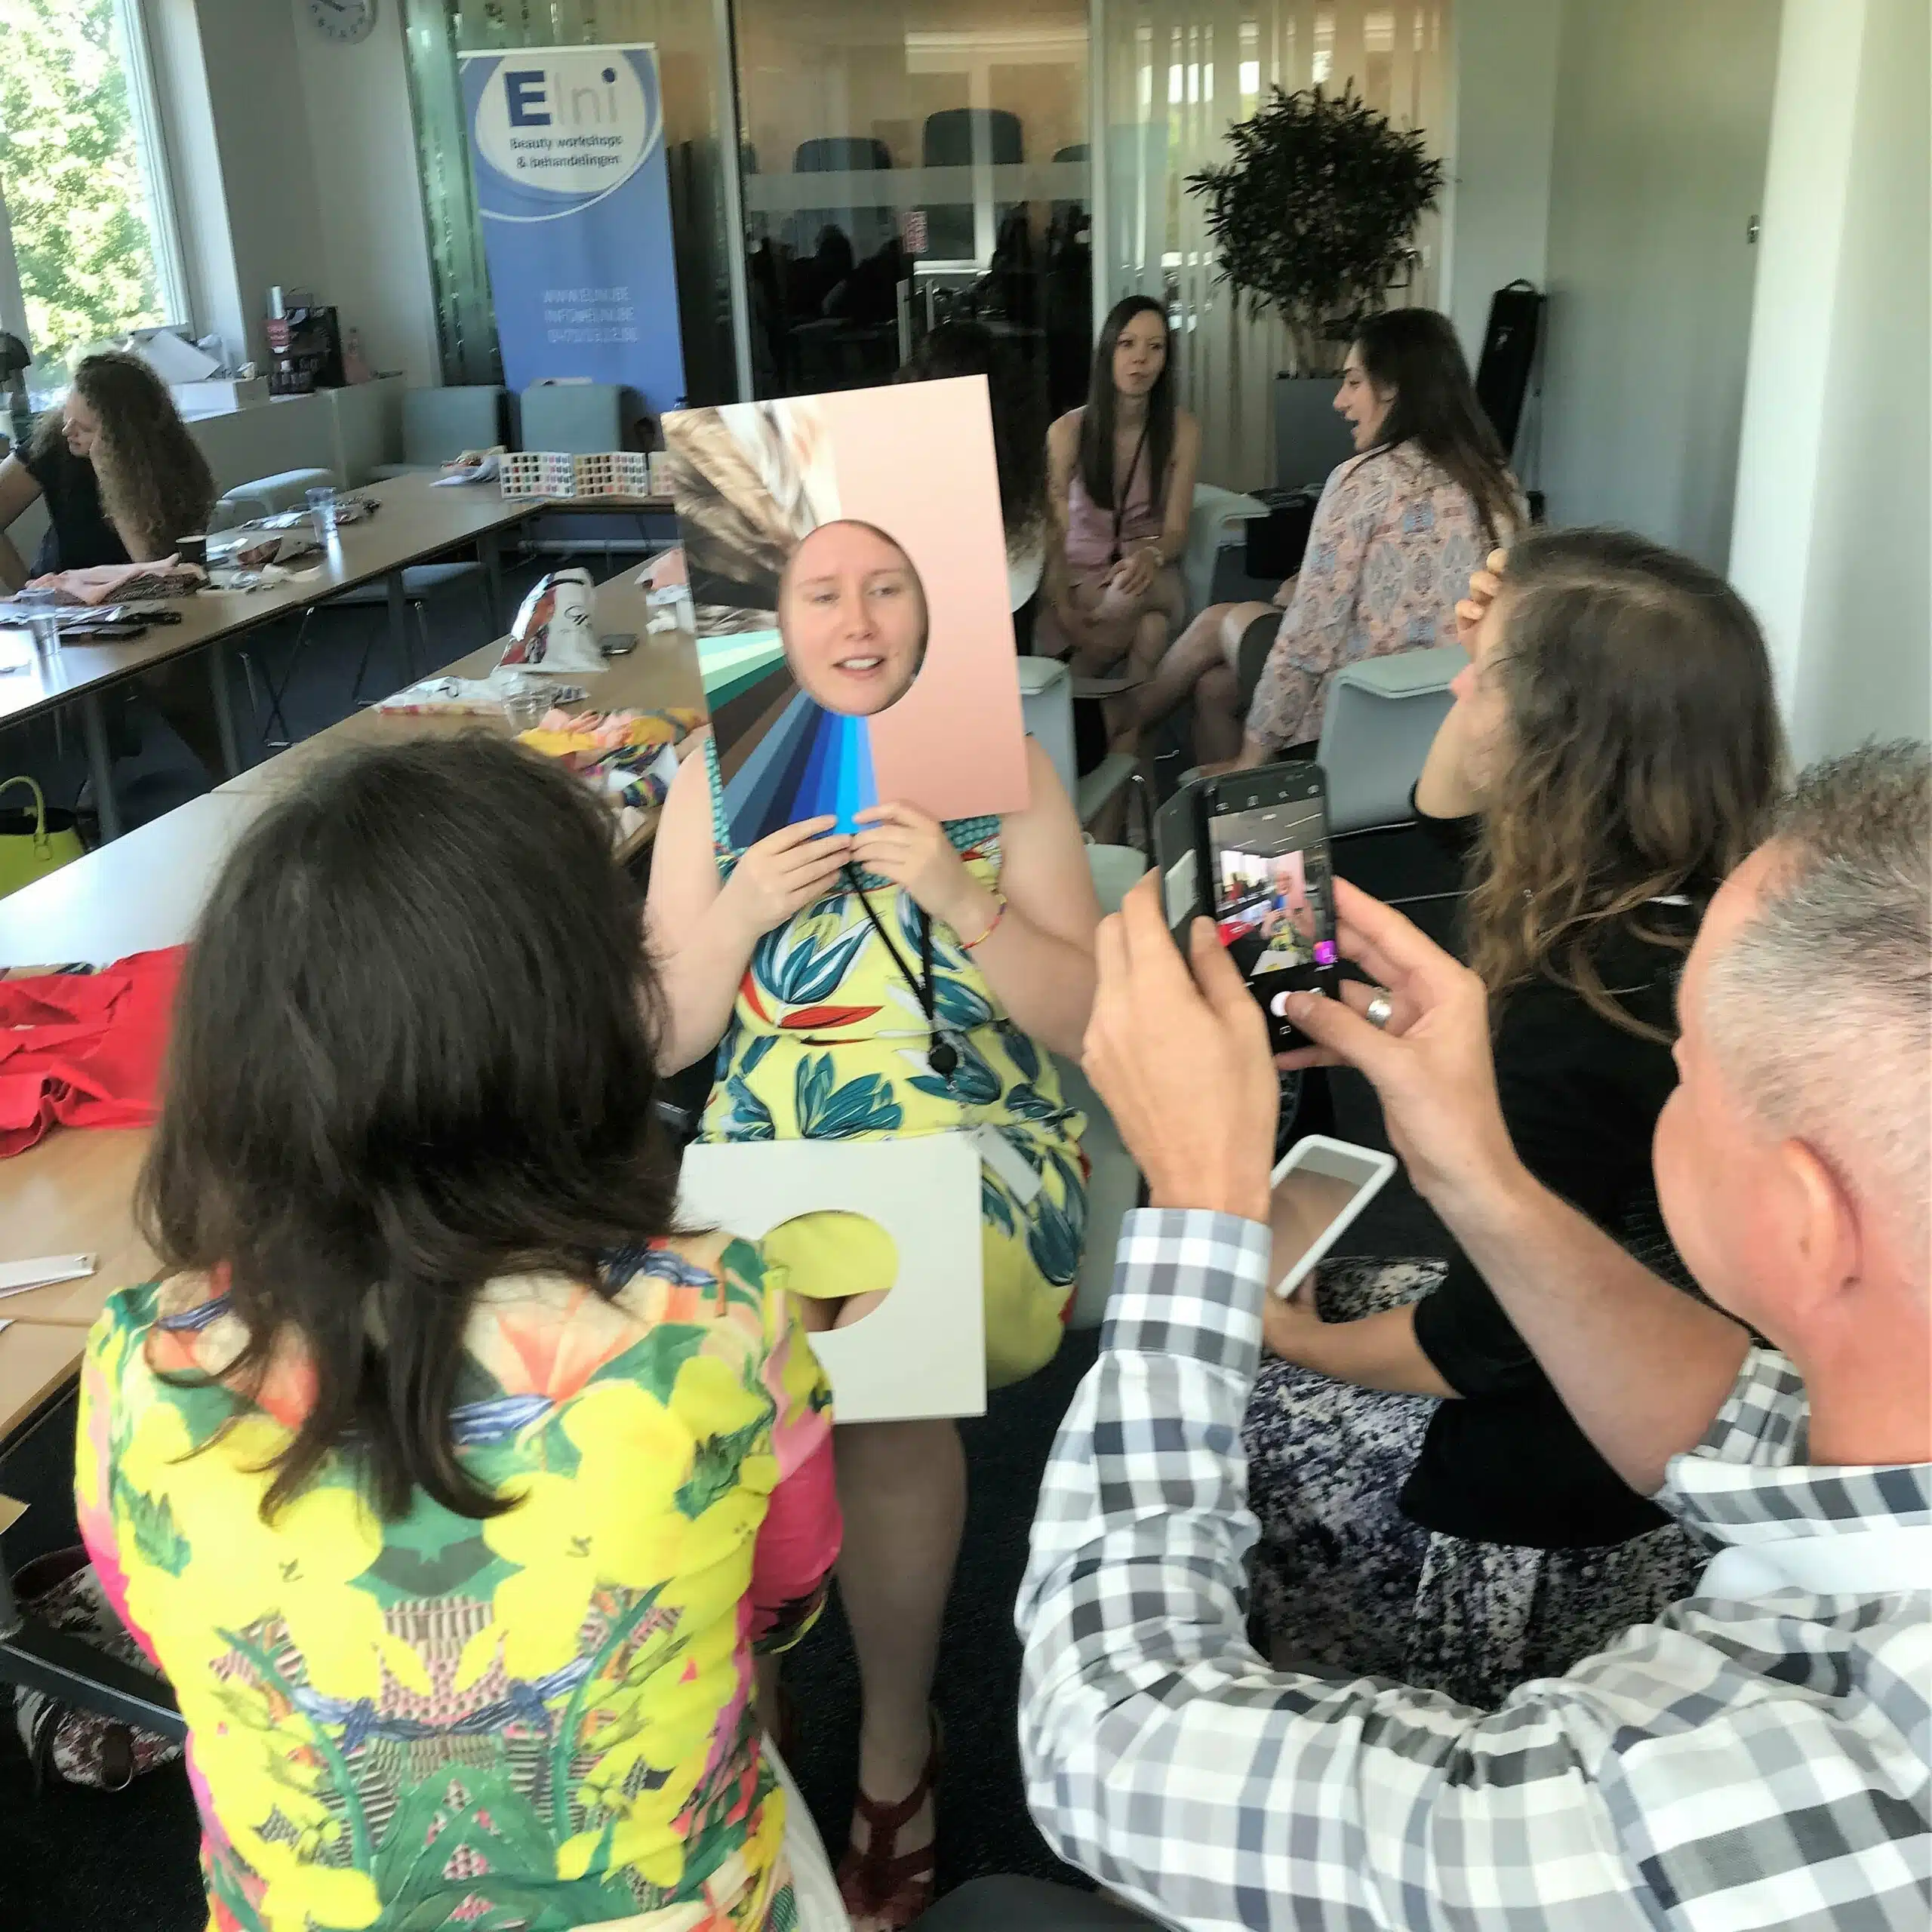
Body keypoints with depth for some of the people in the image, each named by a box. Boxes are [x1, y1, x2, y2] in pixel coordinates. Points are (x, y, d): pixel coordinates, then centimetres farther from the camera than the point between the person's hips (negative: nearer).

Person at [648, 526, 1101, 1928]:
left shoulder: (1002, 765, 2)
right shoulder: (719, 779, 7)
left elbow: (1088, 1019, -1)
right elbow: (663, 1041, 7)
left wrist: (958, 899, -16)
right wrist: (745, 910, -11)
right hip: (765, 1154, 2)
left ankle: (897, 1735, -5)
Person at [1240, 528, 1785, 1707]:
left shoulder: (1578, 1032, -37)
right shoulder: (1689, 896, -10)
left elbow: (1488, 1341, -24)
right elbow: (1451, 817, 9)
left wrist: (1302, 1342, -6)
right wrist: (1496, 652, -8)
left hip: (1584, 1458, -8)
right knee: (1325, 1294, 22)